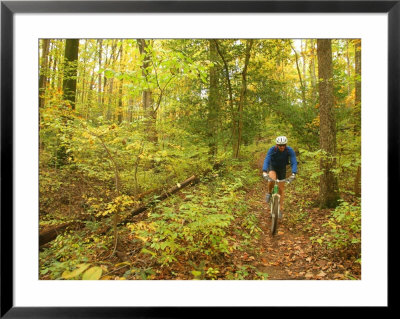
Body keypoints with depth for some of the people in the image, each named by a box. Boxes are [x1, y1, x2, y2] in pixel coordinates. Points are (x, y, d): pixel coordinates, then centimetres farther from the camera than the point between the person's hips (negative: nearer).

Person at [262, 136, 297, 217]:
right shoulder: (272, 149, -28)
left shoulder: (290, 150, -25)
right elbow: (266, 160, -37)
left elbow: (294, 162, -31)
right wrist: (264, 172, -53)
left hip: (282, 169, 1)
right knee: (272, 180, -35)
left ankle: (281, 209, 15)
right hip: (272, 167, -1)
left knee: (281, 189, 1)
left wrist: (293, 173, -48)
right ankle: (269, 193, -4)